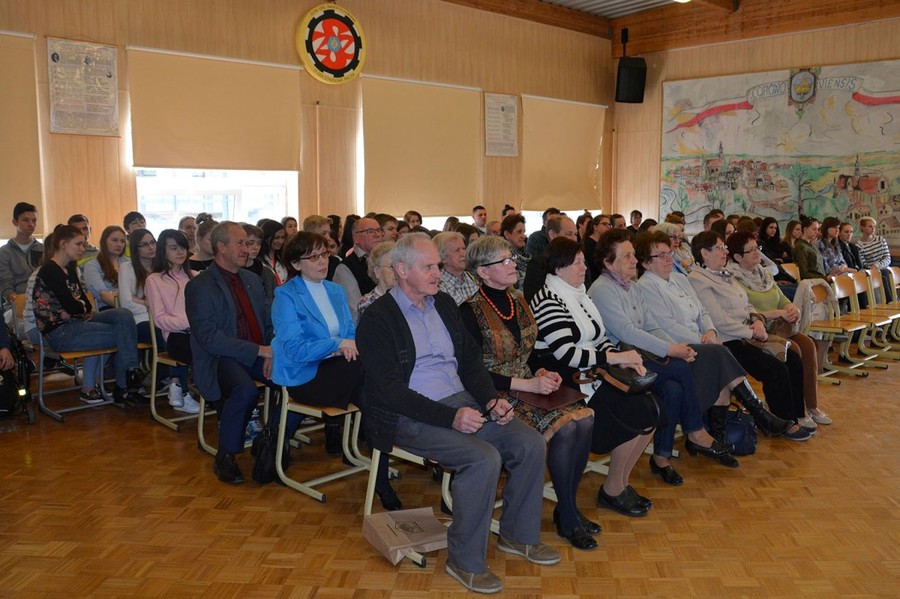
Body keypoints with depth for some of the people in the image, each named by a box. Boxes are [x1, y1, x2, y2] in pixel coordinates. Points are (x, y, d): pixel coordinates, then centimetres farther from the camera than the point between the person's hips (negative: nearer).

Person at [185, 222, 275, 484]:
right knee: (245, 390, -36)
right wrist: (260, 350, -21)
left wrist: (271, 353, -6)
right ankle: (225, 458, -14)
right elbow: (209, 338, -17)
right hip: (220, 358, -6)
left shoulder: (252, 279, 16)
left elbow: (268, 322, 16)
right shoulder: (199, 286, -6)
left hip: (258, 354, 6)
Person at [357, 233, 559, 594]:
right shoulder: (377, 320, -11)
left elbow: (470, 358, 15)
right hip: (411, 417, -7)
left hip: (462, 401, 7)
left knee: (531, 443, -8)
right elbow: (390, 392, -17)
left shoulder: (444, 304, 11)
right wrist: (451, 417, -24)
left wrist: (491, 399, -4)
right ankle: (465, 560, -8)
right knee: (484, 459, -28)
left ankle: (518, 534, 13)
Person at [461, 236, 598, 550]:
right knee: (563, 427, -25)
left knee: (584, 418, -17)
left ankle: (568, 506, -1)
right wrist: (526, 384, -18)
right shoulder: (471, 311, -11)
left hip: (529, 384, 7)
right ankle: (567, 518, -7)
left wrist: (543, 372, -1)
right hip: (498, 395, -7)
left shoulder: (519, 300, 10)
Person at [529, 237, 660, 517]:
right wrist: (614, 358, -20)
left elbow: (599, 339, 16)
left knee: (650, 411, -6)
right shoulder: (548, 301, -14)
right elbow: (566, 353, -22)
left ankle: (620, 482, 9)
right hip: (563, 380, -9)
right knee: (633, 414, -19)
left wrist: (621, 358, -4)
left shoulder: (580, 295, 15)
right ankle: (612, 491, 0)